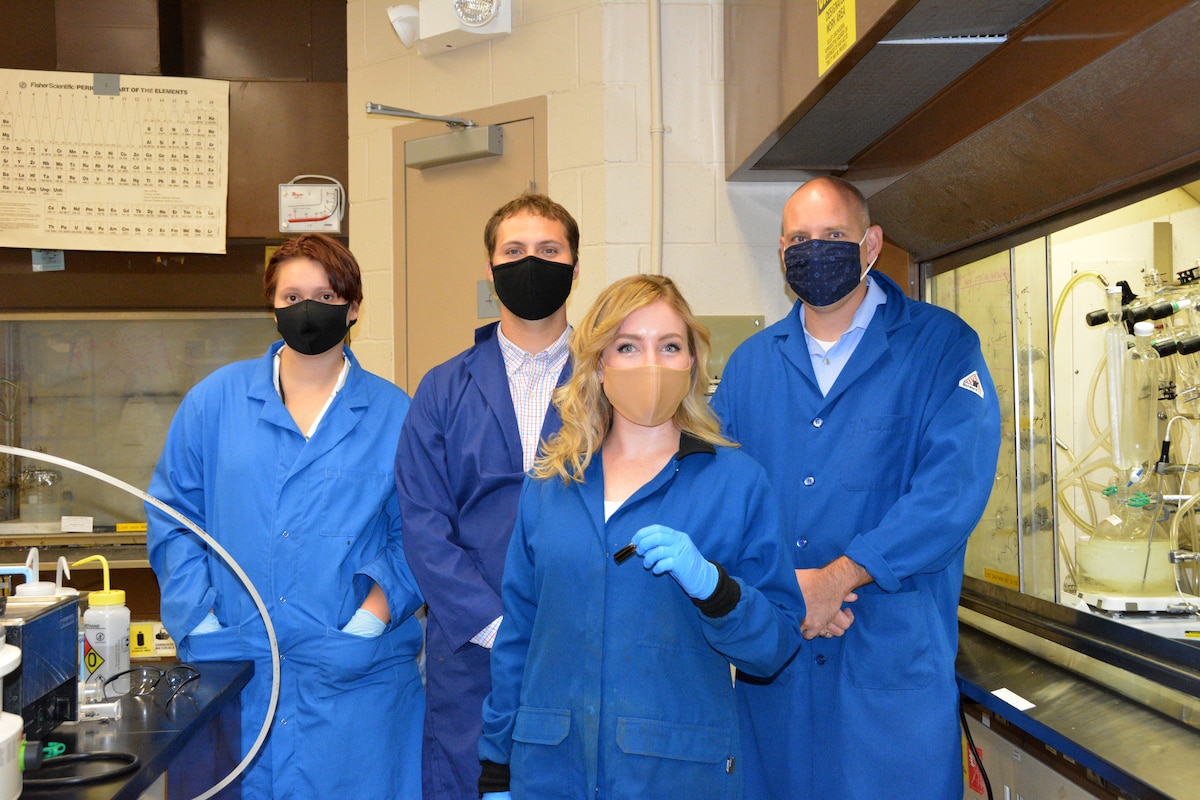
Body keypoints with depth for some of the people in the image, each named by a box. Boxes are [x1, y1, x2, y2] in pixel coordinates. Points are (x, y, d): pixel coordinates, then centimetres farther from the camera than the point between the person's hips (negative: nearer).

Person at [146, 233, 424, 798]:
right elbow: (172, 514, 7)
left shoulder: (393, 414, 4)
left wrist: (376, 611, -11)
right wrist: (199, 619, -3)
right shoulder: (216, 399, 6)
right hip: (234, 670, 1)